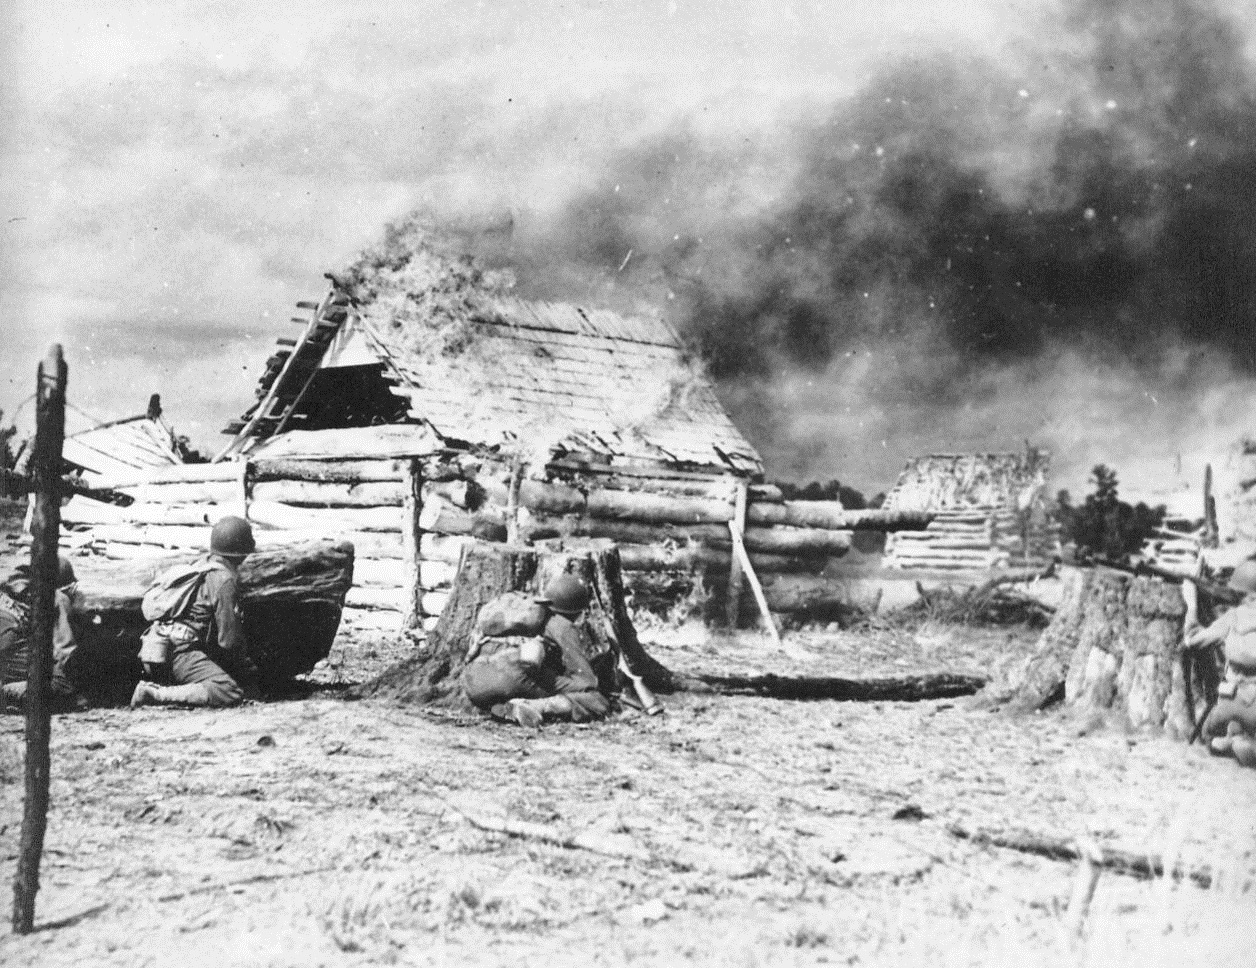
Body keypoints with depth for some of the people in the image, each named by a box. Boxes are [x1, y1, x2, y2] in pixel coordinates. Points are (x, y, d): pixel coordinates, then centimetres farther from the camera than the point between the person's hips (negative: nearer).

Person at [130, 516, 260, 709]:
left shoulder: (202, 567, 20)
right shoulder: (225, 579, -11)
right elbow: (229, 637, -13)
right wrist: (246, 667, 4)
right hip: (182, 651, -10)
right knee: (230, 693, -25)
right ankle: (154, 694, -24)